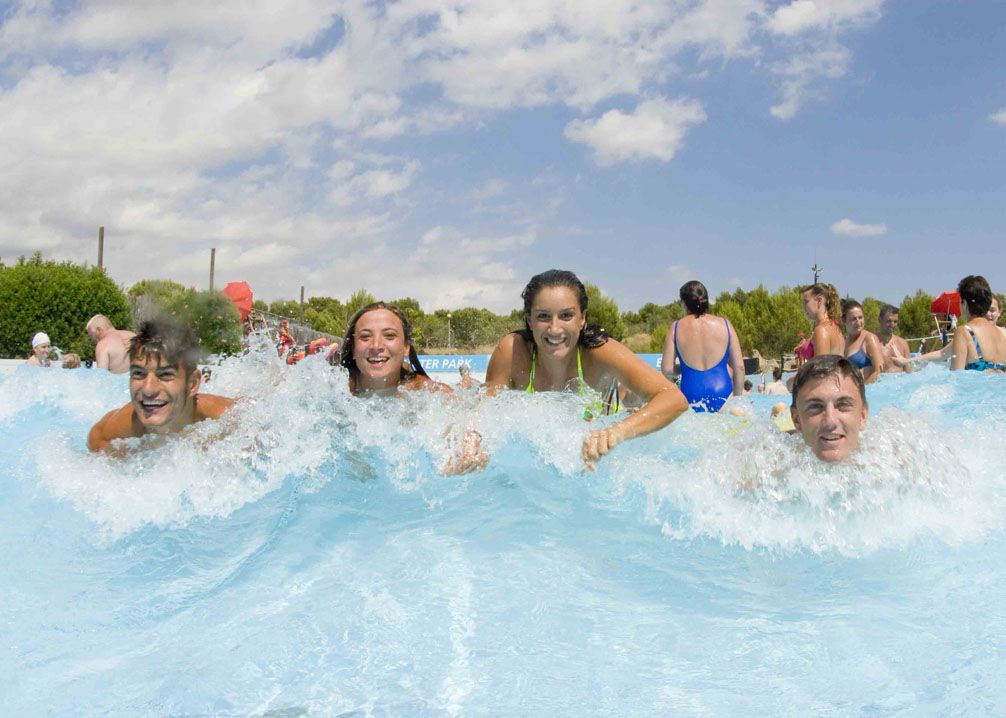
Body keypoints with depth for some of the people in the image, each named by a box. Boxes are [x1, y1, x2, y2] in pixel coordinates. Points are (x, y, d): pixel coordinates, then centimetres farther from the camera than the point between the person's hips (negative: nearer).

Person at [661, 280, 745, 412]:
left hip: (692, 398, 0)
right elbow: (739, 367, 4)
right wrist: (737, 398, 15)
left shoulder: (677, 328, 1)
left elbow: (666, 370, 0)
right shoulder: (724, 324, 3)